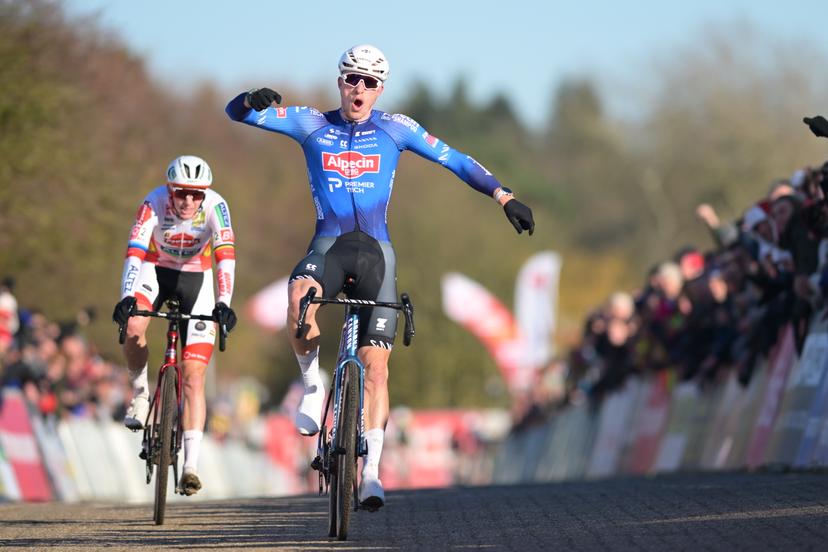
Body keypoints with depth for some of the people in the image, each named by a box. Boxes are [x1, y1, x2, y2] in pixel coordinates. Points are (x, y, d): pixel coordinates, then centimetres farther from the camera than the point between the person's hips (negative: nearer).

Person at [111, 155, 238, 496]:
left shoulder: (215, 206, -27)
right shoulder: (154, 203, -28)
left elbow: (226, 254, -36)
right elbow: (135, 252, -36)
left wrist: (224, 303, -49)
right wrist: (127, 298, -51)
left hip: (196, 278, 0)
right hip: (156, 270, 0)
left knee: (193, 375, -9)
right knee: (134, 328, -33)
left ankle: (191, 464, -10)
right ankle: (139, 390, -4)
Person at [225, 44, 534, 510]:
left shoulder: (394, 129, 6)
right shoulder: (312, 125, 6)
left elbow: (455, 160, 6)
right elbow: (238, 112, 1)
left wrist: (504, 196, -4)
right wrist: (255, 100, -24)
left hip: (376, 251, 1)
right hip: (328, 247, 0)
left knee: (376, 360, -8)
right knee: (300, 298, -36)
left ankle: (372, 471, -2)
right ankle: (313, 386, -11)